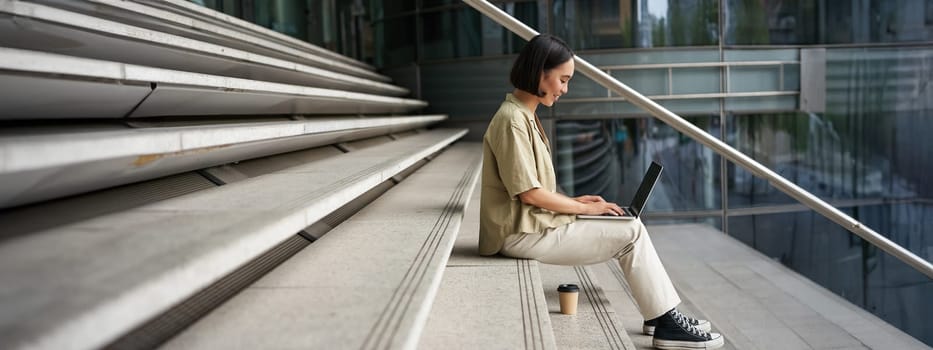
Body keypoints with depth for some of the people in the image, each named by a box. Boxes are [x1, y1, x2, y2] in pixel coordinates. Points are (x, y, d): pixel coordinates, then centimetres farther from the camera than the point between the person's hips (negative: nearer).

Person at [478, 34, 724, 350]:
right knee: (631, 233, -10)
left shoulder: (524, 115, 15)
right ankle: (666, 324, 0)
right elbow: (529, 193, -20)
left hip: (534, 223, 9)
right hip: (524, 233, -9)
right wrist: (584, 207, -10)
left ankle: (663, 316, 11)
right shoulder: (512, 120, -17)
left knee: (630, 230, 6)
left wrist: (575, 201, 5)